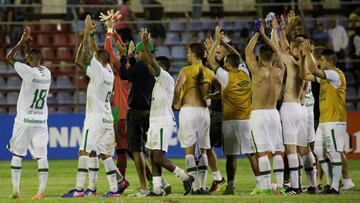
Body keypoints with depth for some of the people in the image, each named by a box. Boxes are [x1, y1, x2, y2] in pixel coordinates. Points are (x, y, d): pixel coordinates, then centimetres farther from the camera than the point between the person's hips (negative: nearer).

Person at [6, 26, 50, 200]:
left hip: (24, 121, -4)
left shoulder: (28, 72, -13)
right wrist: (26, 44, 25)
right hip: (41, 121, 4)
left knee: (17, 154, 7)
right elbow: (33, 61, 25)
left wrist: (22, 42, 6)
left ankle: (15, 191, 6)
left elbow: (9, 57, -1)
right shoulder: (47, 73, 4)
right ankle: (41, 191, -8)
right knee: (41, 156, 0)